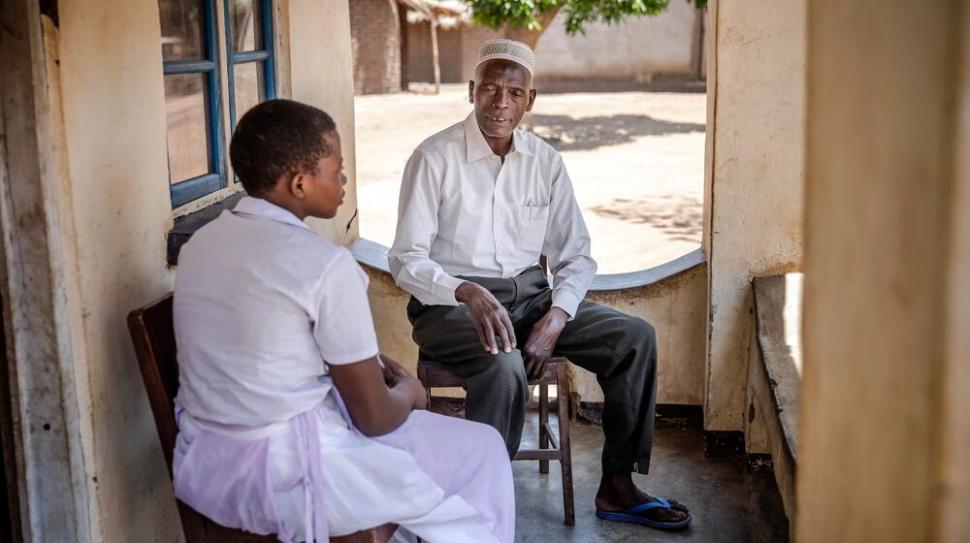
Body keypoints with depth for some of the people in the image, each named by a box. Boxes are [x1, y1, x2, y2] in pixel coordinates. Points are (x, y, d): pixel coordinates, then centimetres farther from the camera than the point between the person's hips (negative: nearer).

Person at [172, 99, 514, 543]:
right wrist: (408, 391, 8)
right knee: (482, 449, 11)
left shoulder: (200, 243, 3)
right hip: (286, 477, -8)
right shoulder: (326, 265, -20)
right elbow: (374, 417, -13)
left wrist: (368, 365, 17)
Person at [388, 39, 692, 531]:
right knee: (505, 365, -36)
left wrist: (555, 320, -12)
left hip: (529, 294, 5)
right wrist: (468, 293, -32)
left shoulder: (545, 161, 5)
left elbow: (576, 255, 7)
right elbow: (406, 260, -13)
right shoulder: (435, 158, -10)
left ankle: (616, 487, 0)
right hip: (451, 302, -5)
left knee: (634, 337, -10)